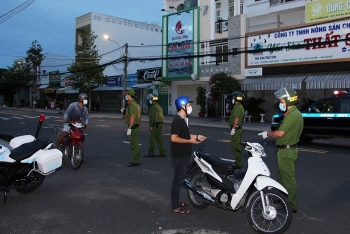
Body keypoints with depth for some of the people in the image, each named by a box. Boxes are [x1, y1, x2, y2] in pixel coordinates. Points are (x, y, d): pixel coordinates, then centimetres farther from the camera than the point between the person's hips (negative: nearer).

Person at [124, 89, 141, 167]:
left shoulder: (132, 104, -15)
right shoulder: (135, 104, 16)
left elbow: (132, 117, -22)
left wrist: (129, 128, -21)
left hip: (133, 128, -10)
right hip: (136, 127, 10)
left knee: (134, 145, -6)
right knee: (135, 144, 14)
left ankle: (136, 161, -2)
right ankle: (136, 160, 20)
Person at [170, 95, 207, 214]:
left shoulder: (184, 119, 13)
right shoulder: (177, 120, -19)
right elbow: (174, 138, -25)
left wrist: (196, 136, 11)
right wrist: (190, 141, -20)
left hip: (184, 155, 10)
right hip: (179, 156, -10)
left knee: (180, 179, 18)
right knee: (178, 180, -2)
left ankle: (176, 201, 30)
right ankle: (176, 207, 7)